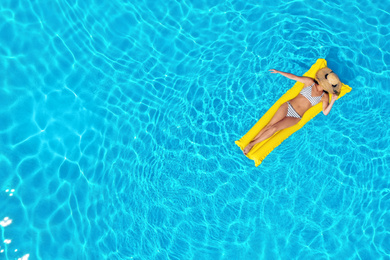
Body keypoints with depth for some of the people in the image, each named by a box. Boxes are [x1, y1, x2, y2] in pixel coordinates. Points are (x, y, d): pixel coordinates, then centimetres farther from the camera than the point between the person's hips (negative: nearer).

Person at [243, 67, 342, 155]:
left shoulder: (324, 96, 7)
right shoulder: (310, 82, 5)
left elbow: (325, 112, 2)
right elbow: (293, 77, 9)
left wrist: (333, 101, -11)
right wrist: (278, 72, 10)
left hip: (295, 117, -1)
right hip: (288, 106, 1)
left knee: (274, 128, -19)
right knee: (270, 125, -14)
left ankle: (251, 144, -13)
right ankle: (249, 141, -8)